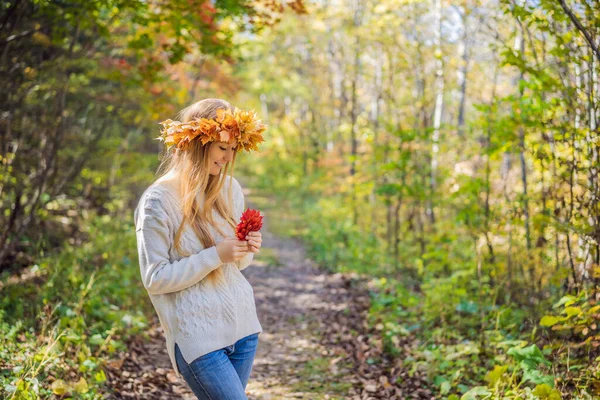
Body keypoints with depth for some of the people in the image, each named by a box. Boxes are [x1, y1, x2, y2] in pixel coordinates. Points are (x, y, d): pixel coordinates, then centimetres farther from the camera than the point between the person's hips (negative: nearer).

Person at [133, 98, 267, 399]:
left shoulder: (230, 188, 6)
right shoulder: (159, 201, -12)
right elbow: (155, 279, -13)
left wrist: (246, 250, -7)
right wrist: (215, 255, -19)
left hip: (242, 326, 6)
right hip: (198, 336, -6)